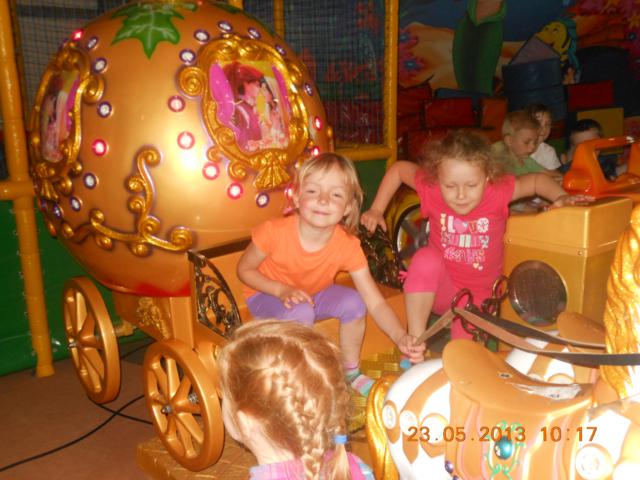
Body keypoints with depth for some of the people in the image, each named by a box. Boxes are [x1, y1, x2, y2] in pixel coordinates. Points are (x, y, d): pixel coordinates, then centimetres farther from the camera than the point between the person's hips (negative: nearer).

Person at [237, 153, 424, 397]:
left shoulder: (348, 246, -25)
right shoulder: (274, 232, -32)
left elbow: (376, 303, -25)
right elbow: (244, 269, -15)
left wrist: (401, 337, -43)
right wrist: (282, 290, -31)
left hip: (314, 292, 3)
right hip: (267, 295, -3)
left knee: (354, 302, -21)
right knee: (302, 312, -33)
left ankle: (350, 372, 6)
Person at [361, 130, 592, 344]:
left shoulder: (498, 191, -21)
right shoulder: (431, 187, -20)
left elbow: (538, 180, -4)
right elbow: (398, 169, -3)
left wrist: (561, 197, -23)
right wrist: (376, 210, -4)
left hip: (479, 295, 0)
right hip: (441, 290, 0)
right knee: (426, 258, -33)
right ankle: (415, 341, -23)